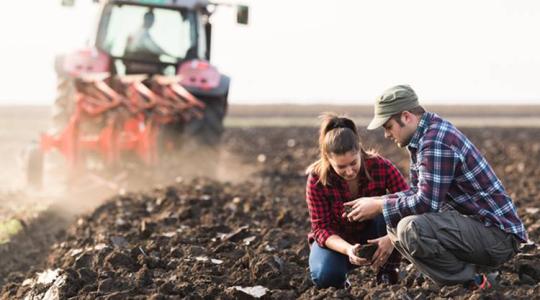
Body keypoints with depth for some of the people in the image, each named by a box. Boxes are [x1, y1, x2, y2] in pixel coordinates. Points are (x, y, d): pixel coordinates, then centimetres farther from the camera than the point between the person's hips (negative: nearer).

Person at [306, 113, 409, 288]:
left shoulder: (381, 167, -24)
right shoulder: (317, 178, -24)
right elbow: (321, 228, -21)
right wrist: (347, 249, -41)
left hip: (374, 235, 1)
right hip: (337, 240, -1)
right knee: (326, 277, -33)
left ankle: (388, 270, -12)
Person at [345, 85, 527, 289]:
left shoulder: (437, 142, -21)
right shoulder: (424, 137, 11)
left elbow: (426, 202, -24)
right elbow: (417, 192, 16)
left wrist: (379, 207, -13)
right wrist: (376, 202, 3)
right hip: (472, 220, 10)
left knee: (410, 229, -28)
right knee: (396, 225, 12)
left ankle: (474, 280, -8)